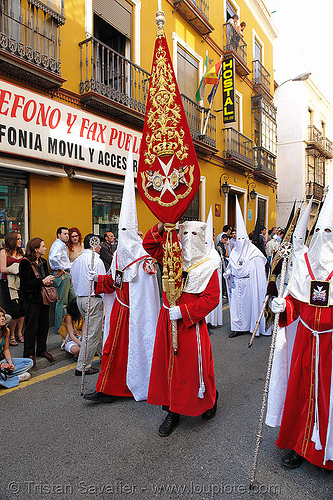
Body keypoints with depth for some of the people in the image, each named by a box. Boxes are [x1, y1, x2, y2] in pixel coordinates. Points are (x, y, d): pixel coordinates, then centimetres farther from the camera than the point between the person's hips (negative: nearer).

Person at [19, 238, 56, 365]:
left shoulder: (43, 262, 13)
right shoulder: (25, 263, -10)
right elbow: (25, 284, -16)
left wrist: (49, 280, -1)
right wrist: (42, 282, -20)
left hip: (44, 298, 7)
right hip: (32, 300, -7)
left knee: (44, 325, 12)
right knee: (31, 327, 1)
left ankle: (41, 350, 26)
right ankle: (29, 353, 14)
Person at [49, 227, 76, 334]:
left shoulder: (63, 245, 20)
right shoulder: (57, 245, -14)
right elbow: (53, 258, -32)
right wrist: (60, 269, -20)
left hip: (67, 275, 10)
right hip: (62, 275, -10)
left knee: (73, 299, 13)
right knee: (62, 302, -6)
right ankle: (59, 328, 2)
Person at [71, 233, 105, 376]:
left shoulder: (77, 261, 12)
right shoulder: (96, 260, -15)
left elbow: (74, 281, 16)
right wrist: (105, 300, -8)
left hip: (79, 299, 9)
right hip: (93, 299, -9)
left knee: (96, 331, 22)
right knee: (92, 334, -1)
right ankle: (82, 367, 4)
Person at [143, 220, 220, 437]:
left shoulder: (207, 266, -9)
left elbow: (211, 299, -14)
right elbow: (150, 245, 14)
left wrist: (182, 311, -19)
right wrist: (162, 226, -3)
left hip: (191, 324, -4)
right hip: (168, 321, 5)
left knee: (192, 366, 6)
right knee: (168, 364, 10)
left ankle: (209, 400, 36)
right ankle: (173, 411, 27)